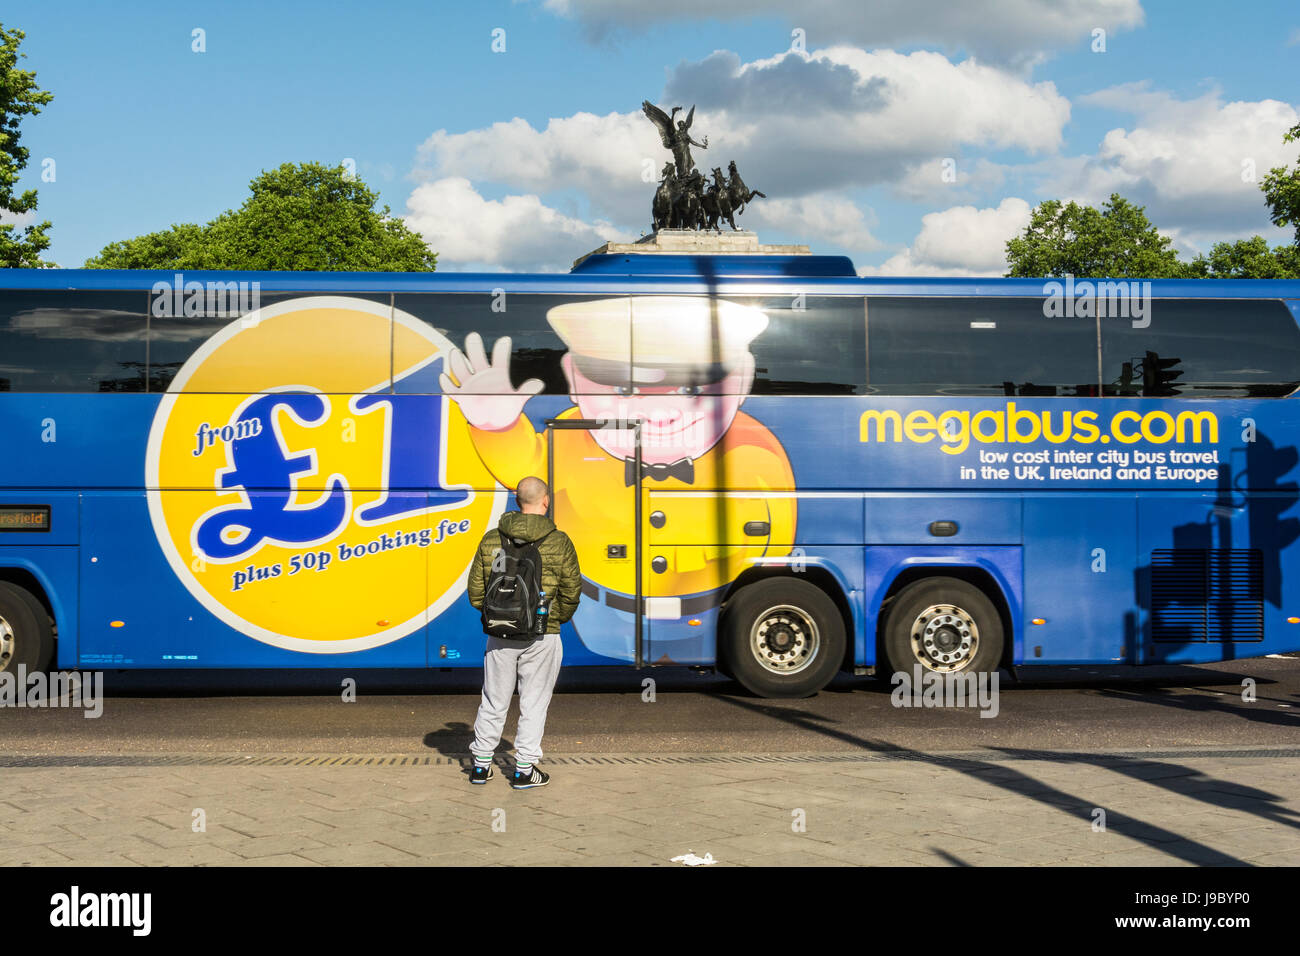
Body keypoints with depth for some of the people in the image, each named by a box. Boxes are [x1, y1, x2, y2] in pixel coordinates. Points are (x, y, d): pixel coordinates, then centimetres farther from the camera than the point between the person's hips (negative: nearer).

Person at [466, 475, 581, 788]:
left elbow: (475, 589, 4)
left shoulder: (491, 540, 0)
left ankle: (481, 765, 22)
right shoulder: (558, 542, -8)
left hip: (500, 634, 3)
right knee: (534, 702, 8)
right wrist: (559, 618, 14)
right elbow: (572, 590, -4)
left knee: (494, 701, 14)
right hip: (542, 636, -3)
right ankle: (524, 770, 10)